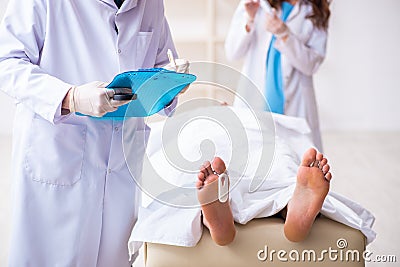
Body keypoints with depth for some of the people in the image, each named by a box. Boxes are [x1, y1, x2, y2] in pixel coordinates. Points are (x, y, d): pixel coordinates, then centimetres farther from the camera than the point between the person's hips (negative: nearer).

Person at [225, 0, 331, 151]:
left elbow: (311, 64, -4)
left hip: (294, 106, 0)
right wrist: (249, 19, -12)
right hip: (253, 99, 1)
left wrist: (285, 34, -18)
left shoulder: (315, 12, 5)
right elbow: (232, 53, 3)